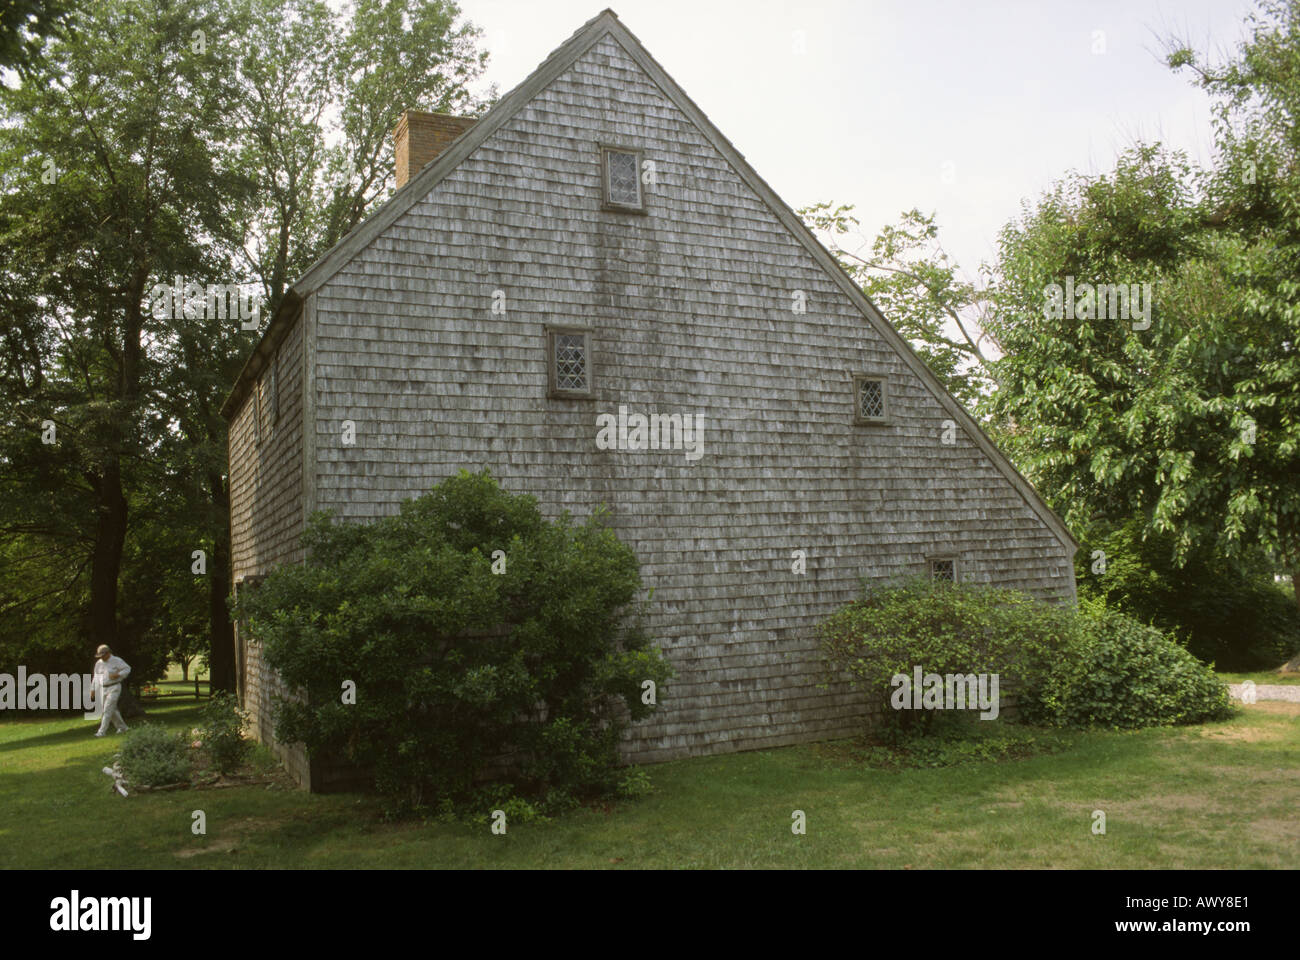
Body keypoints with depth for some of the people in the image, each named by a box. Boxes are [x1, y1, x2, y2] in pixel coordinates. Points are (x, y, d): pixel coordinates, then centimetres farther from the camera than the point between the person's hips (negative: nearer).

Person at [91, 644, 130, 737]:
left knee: (108, 709, -12)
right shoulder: (99, 663, 7)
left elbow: (127, 669, -6)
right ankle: (122, 727, 26)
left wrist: (117, 675, -19)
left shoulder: (117, 661, -9)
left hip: (114, 688, -6)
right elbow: (97, 677, 12)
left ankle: (102, 731, -11)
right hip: (103, 689, 6)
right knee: (112, 710, 11)